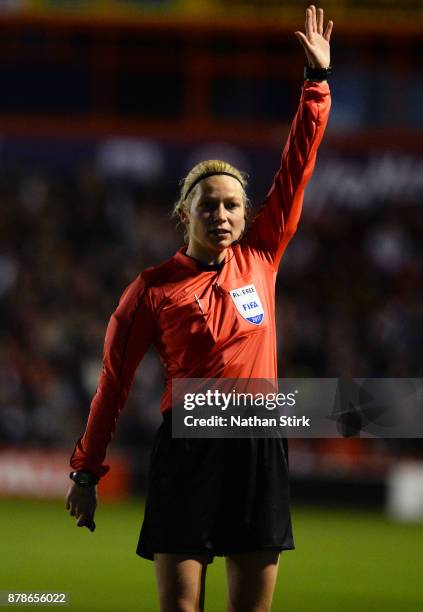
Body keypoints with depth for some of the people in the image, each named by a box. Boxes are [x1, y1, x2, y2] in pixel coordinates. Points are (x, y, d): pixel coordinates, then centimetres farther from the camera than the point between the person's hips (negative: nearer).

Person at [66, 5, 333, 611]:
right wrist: (86, 470, 3)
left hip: (259, 448, 3)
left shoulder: (260, 258, 10)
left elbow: (297, 166, 11)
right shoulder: (153, 287, 2)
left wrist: (317, 80, 9)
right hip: (187, 448, -3)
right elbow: (114, 379, 5)